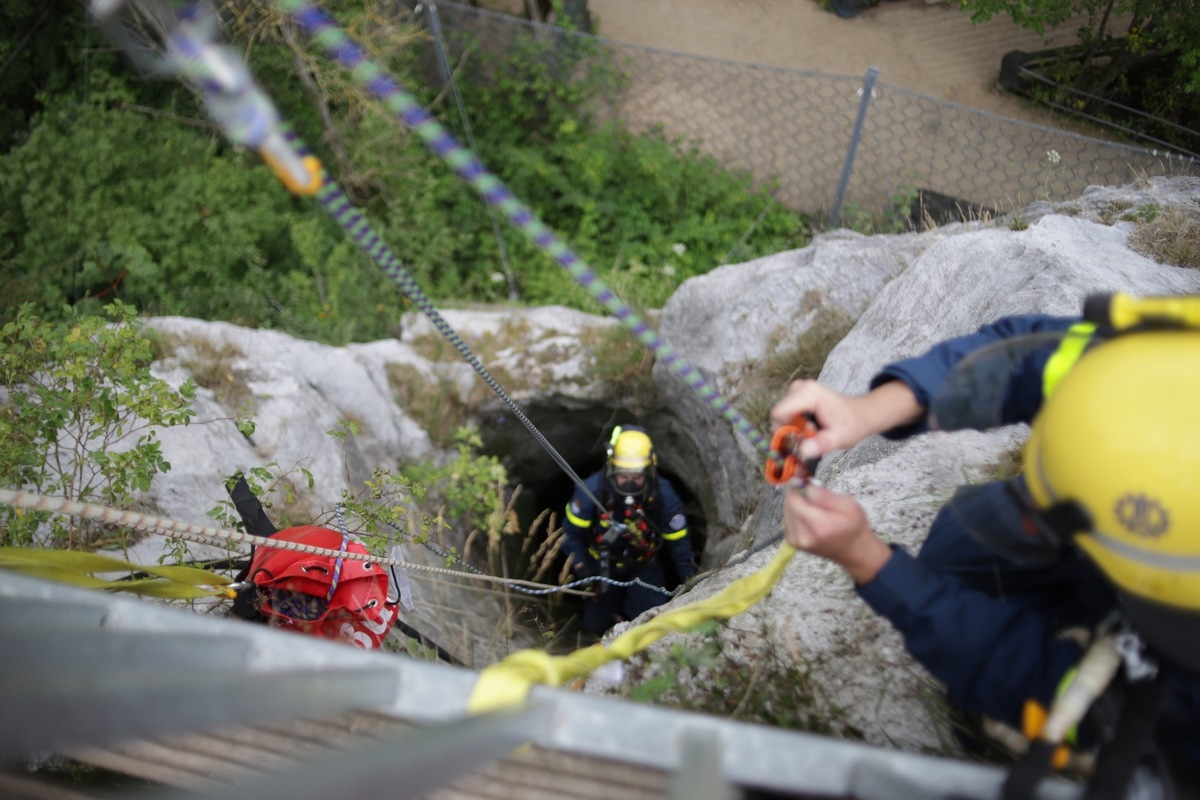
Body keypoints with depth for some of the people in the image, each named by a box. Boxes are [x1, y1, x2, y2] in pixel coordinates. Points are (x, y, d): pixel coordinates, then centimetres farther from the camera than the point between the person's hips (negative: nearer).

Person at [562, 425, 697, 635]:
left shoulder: (663, 494, -23)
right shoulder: (592, 489, -26)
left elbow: (678, 541, -11)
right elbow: (572, 531, -11)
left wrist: (690, 581, -10)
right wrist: (580, 567, -18)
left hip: (644, 568, 0)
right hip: (603, 567, 0)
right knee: (596, 624, 0)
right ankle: (614, 604, 35)